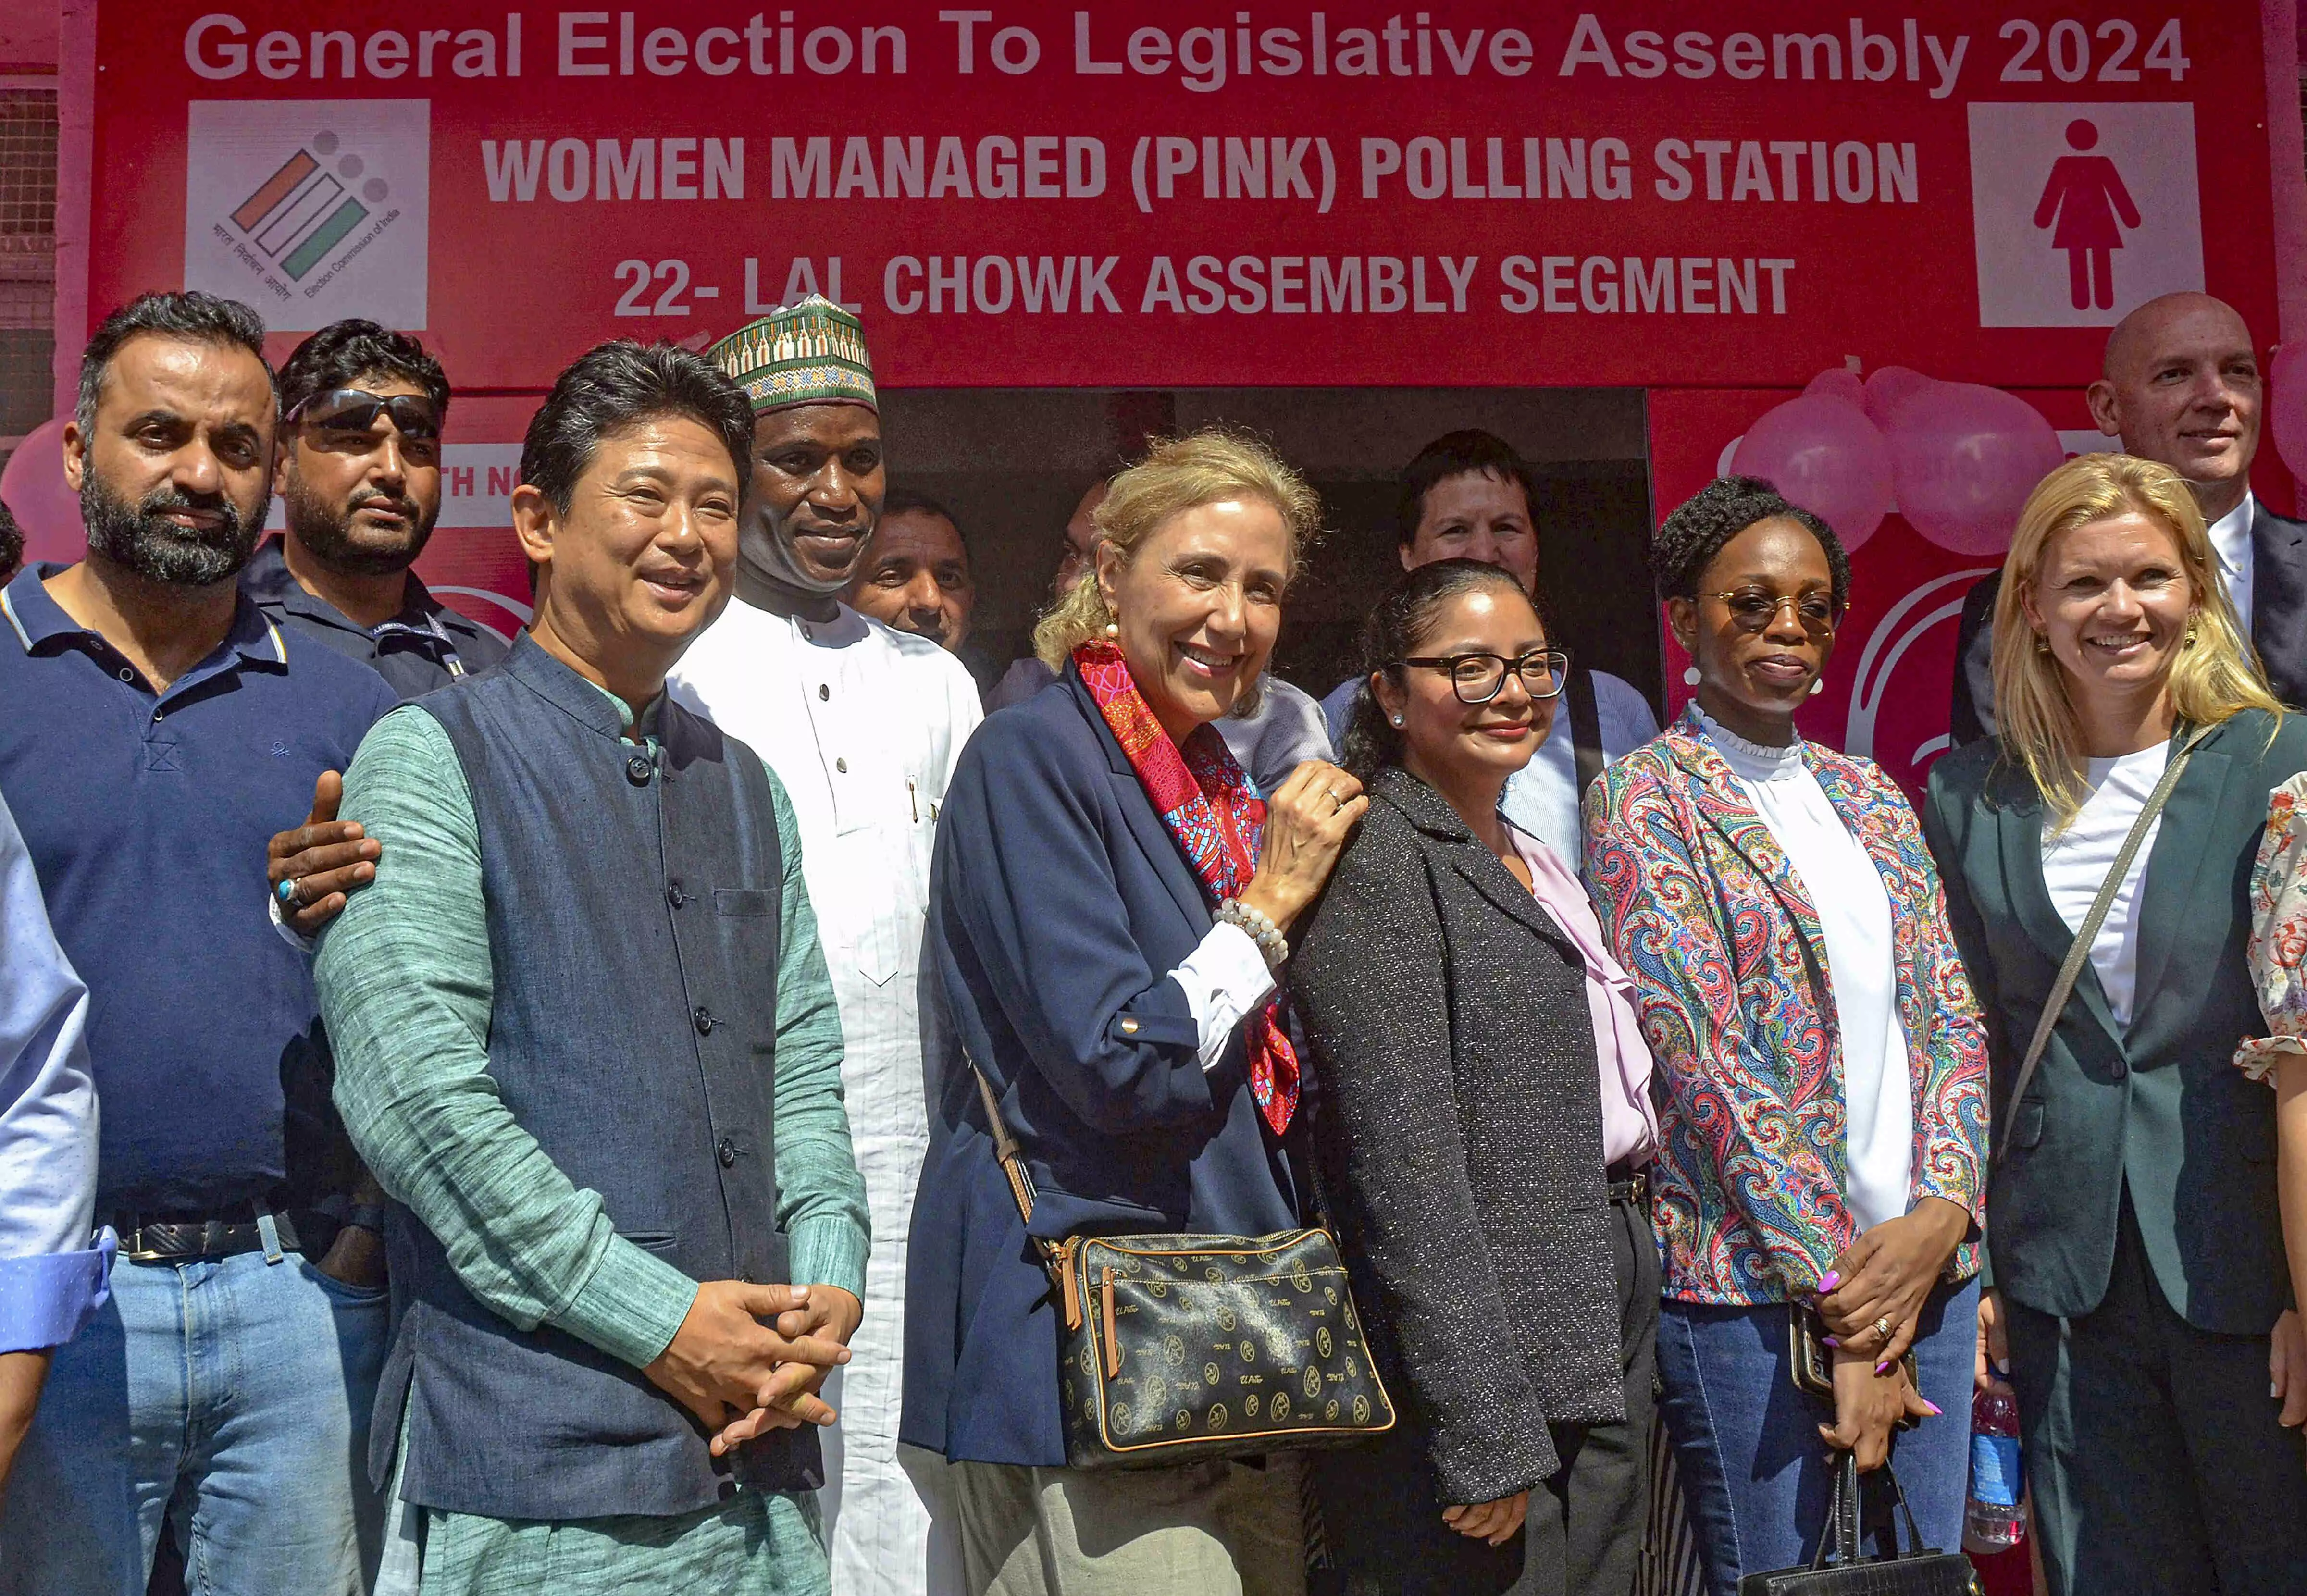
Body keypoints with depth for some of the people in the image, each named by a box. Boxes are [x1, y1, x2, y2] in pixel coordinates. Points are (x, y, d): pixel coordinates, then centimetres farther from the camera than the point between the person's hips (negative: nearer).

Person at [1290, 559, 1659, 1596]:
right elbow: (1404, 1162, -18)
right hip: (1475, 1364, -8)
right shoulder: (1378, 858, -12)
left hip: (1601, 1361, 9)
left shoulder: (1535, 868, 17)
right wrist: (1484, 1435, -20)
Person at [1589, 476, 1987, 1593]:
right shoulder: (1645, 800, -5)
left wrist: (1943, 1211, -9)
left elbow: (1952, 1017, 9)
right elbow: (1704, 1056, -12)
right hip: (1752, 1280, -6)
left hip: (1920, 1264, 6)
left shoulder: (1868, 796, 14)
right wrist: (1842, 1309, -15)